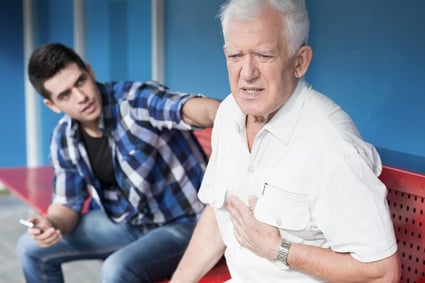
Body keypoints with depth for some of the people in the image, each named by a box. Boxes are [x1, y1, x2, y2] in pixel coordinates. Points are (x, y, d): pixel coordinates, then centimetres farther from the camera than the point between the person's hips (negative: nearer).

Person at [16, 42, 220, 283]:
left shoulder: (137, 99, -24)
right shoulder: (64, 139, -4)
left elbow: (189, 109, -44)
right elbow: (67, 203, 6)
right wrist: (53, 224, -18)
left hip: (185, 221, -7)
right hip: (127, 222, 7)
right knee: (31, 248, 10)